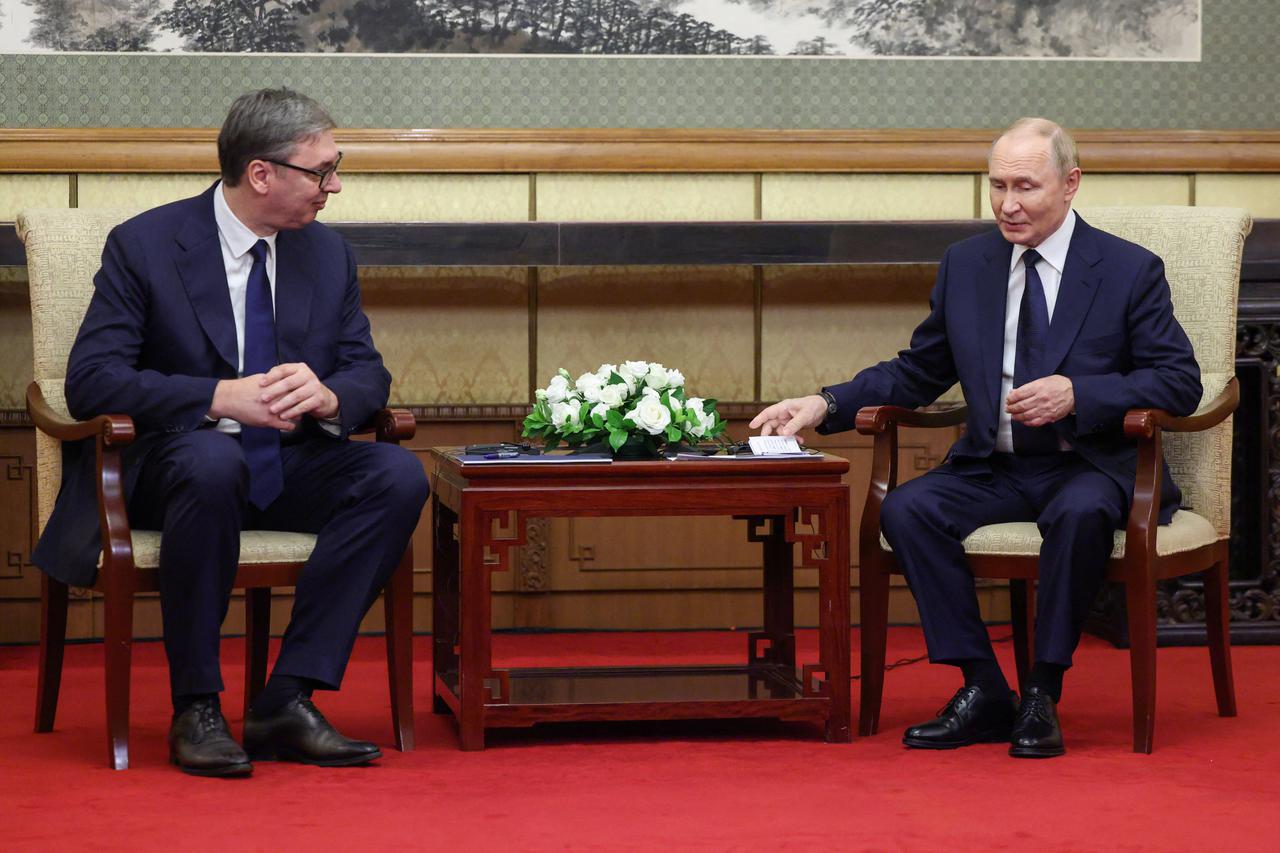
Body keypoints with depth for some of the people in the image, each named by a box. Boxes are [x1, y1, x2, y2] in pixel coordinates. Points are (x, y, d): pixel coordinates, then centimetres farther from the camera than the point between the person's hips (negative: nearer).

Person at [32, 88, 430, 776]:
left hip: (289, 468, 5)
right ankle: (195, 710, -27)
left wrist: (327, 396, -18)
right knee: (212, 460, -40)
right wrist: (219, 398, -29)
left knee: (398, 475, -24)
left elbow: (368, 372, 9)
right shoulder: (145, 245, -8)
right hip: (177, 459, -5)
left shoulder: (328, 253, 7)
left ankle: (288, 700, -24)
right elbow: (90, 379, -15)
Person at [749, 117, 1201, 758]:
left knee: (1080, 513, -38)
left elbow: (1180, 382, -6)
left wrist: (1077, 392, -21)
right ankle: (983, 692, -17)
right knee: (906, 508, -24)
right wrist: (825, 405, 0)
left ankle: (1043, 694, -23)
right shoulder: (965, 265, 10)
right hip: (994, 469, 4)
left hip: (1091, 467, -4)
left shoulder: (1130, 271, -2)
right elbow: (918, 373, 16)